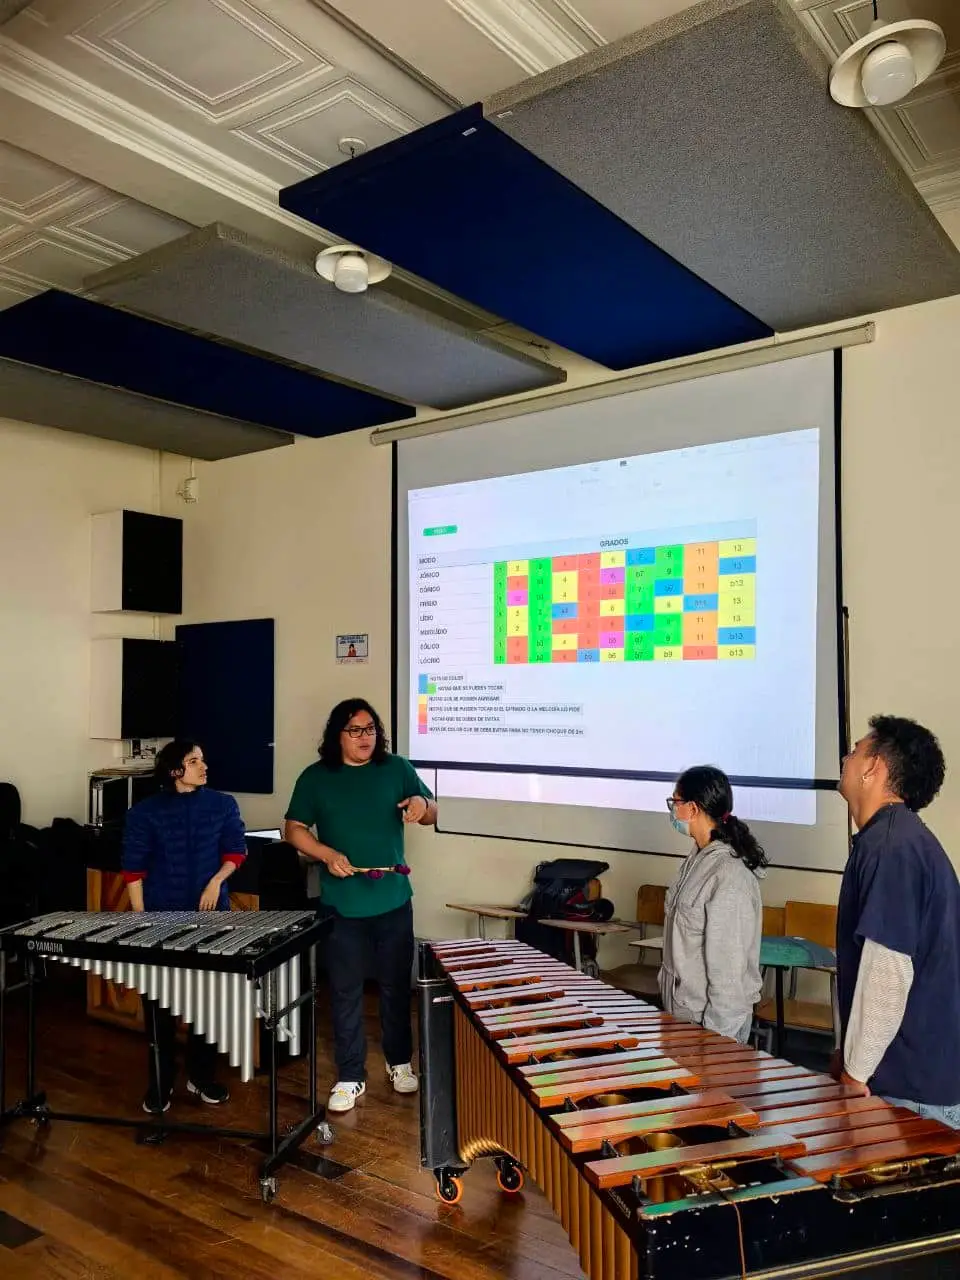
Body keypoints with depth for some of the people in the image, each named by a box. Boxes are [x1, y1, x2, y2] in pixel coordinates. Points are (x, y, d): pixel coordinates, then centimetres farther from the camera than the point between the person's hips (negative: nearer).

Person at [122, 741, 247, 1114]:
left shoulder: (223, 805, 1)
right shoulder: (145, 812, -4)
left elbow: (236, 850, 6)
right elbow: (134, 868, -2)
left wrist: (217, 880, -12)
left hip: (210, 915, 2)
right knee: (159, 1004, 6)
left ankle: (201, 1077, 26)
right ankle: (159, 1084, 22)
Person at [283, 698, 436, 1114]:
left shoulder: (397, 769, 1)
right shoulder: (315, 777, -1)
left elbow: (433, 814, 2)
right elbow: (293, 830, 1)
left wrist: (422, 805, -22)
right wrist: (327, 854, -16)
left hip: (393, 902, 1)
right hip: (342, 906, -1)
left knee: (395, 987, 15)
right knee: (345, 994, 8)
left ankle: (400, 1062, 34)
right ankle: (350, 1077, 22)